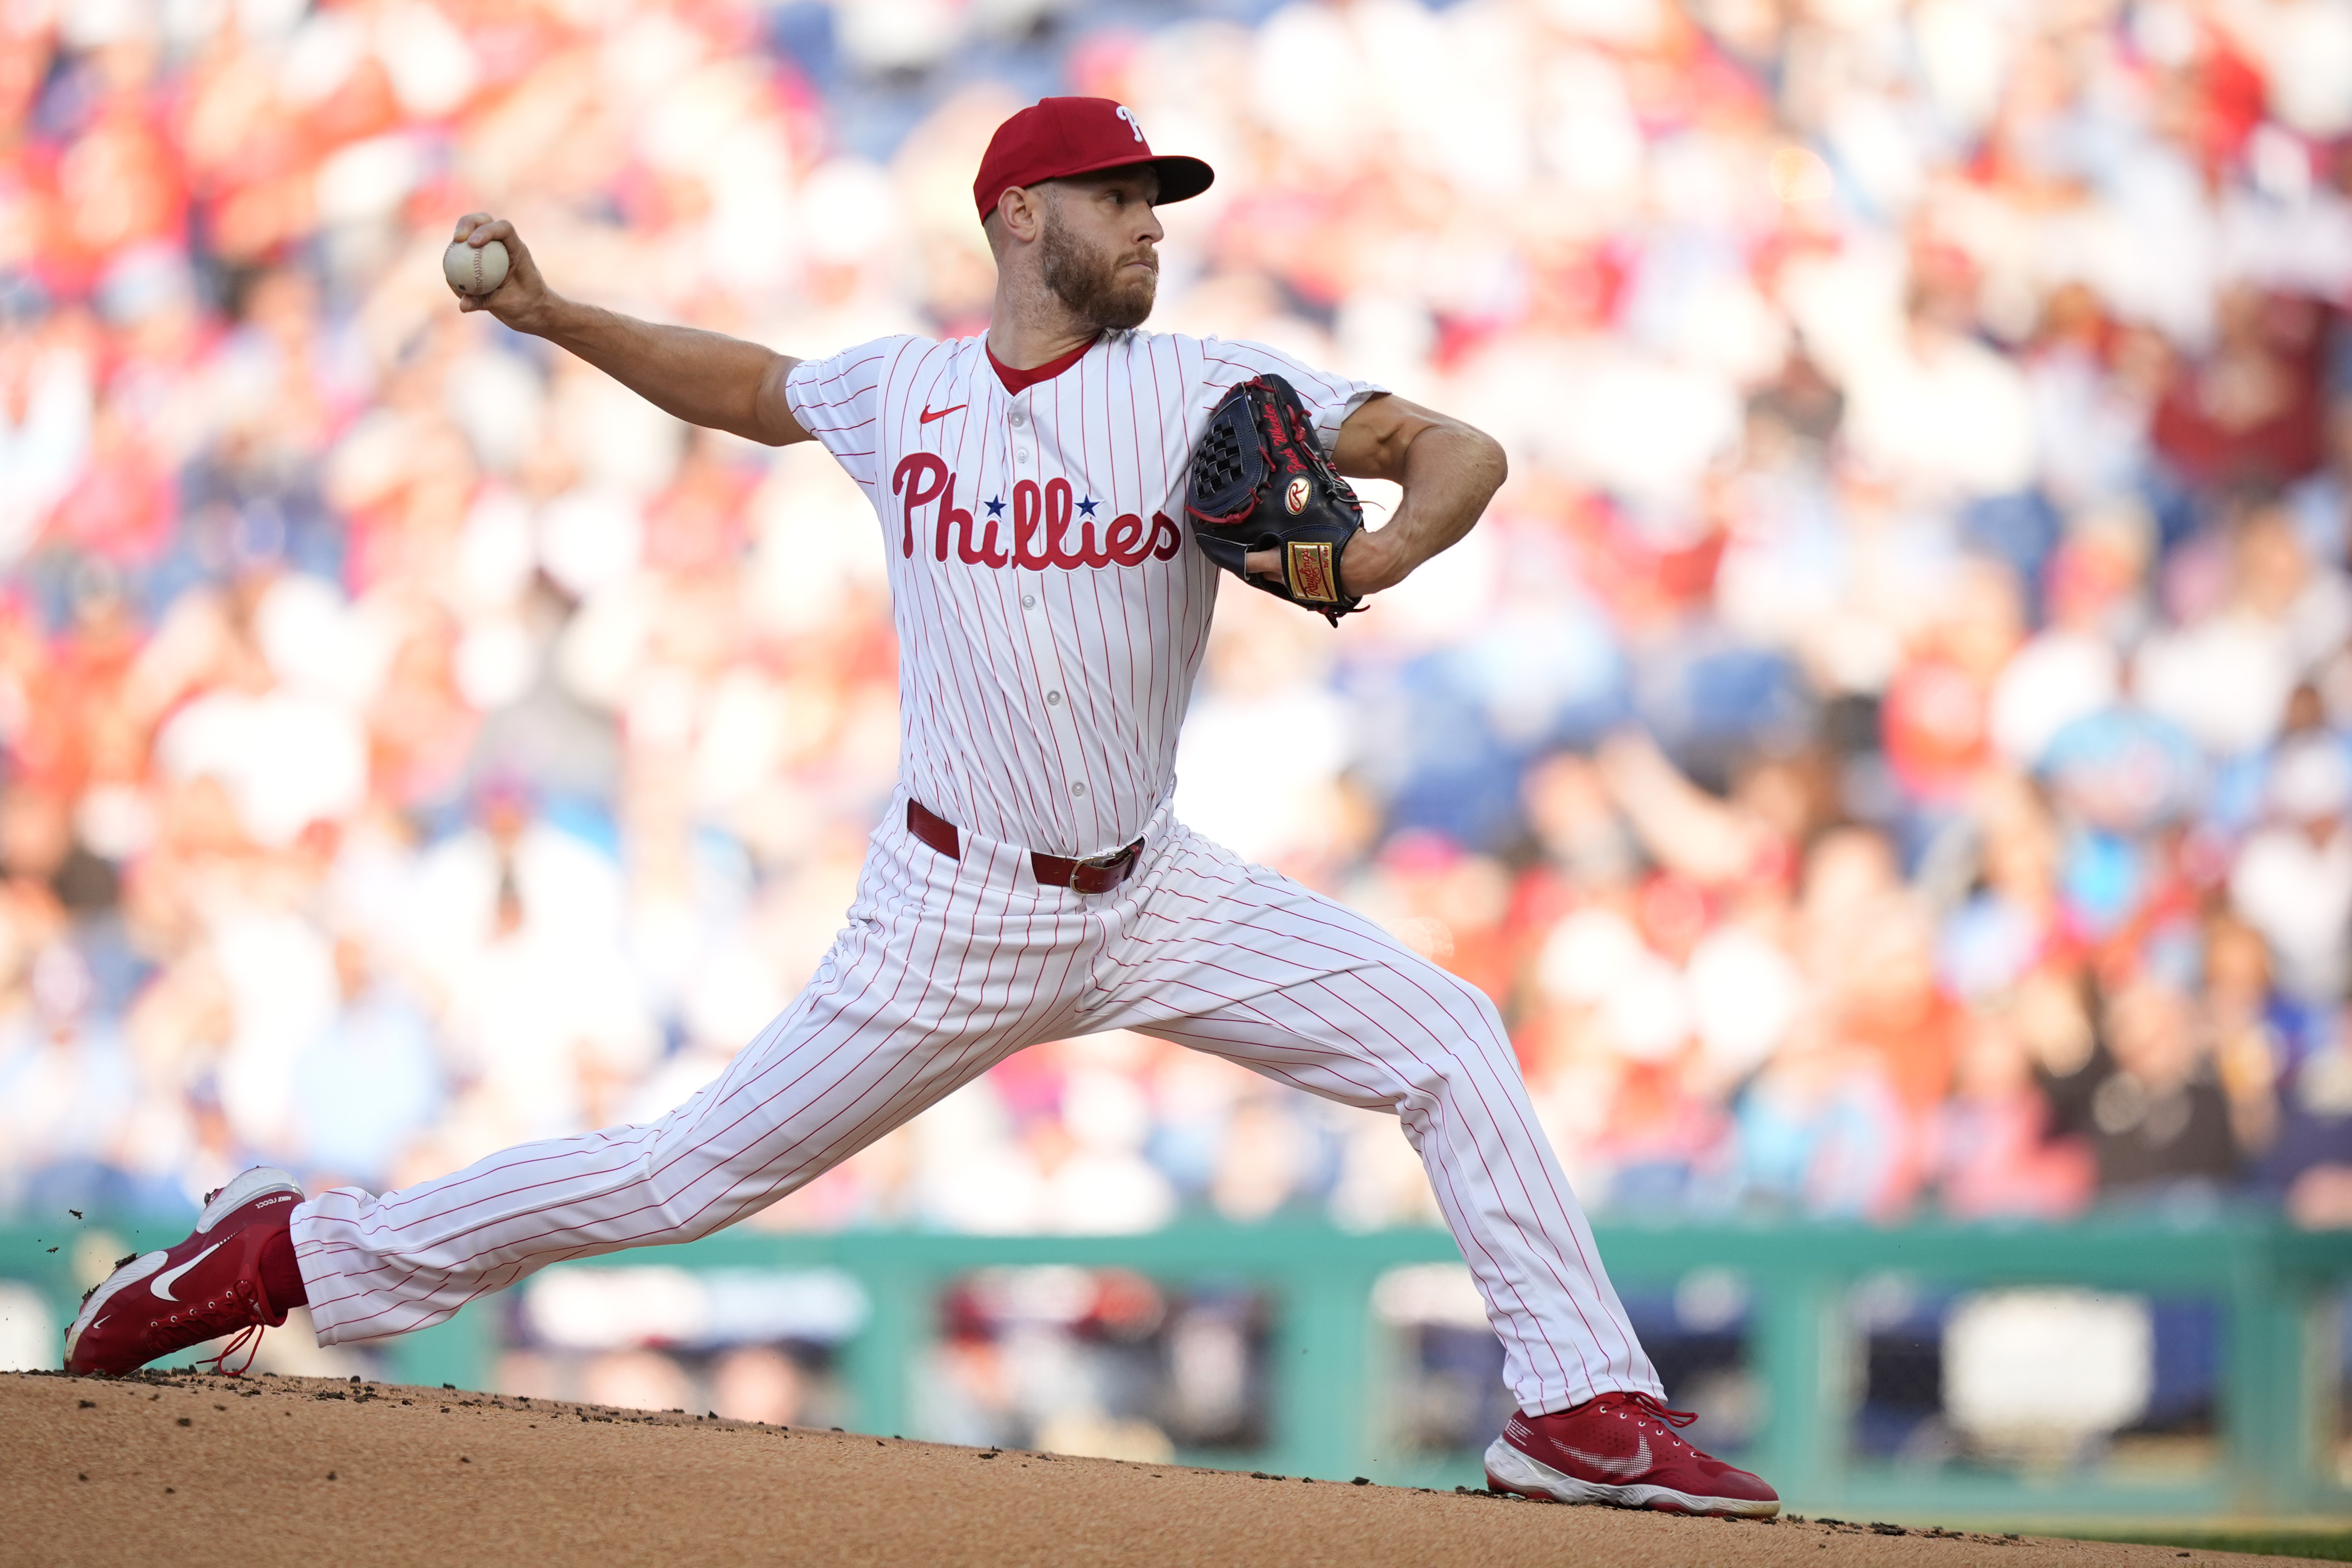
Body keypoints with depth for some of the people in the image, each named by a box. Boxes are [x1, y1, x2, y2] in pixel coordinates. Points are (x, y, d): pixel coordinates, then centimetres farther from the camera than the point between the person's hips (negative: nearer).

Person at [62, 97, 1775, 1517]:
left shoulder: (1208, 390, -3)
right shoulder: (898, 391, 0)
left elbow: (1461, 449, -7)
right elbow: (747, 385, 21)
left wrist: (1384, 551, -29)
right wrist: (553, 316, 9)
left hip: (1156, 897, 2)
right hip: (957, 913, -2)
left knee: (1446, 1036, -13)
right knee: (695, 1171, -1)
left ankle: (1583, 1408, -8)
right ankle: (305, 1253, 14)